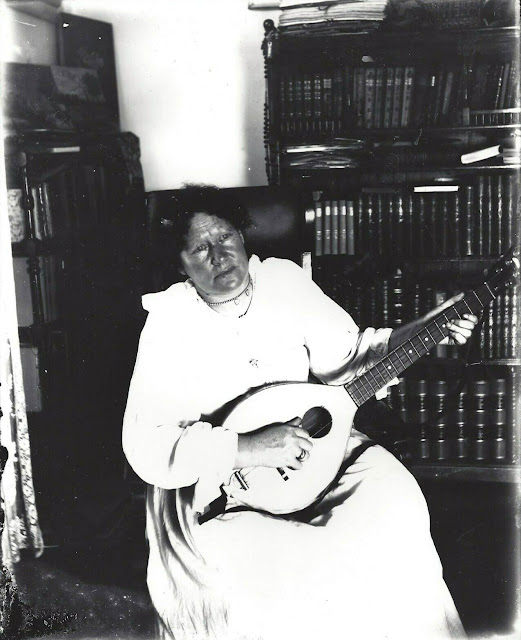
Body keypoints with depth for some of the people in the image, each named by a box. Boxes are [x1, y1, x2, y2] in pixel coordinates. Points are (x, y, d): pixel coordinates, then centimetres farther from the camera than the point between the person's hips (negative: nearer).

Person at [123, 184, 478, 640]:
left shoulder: (285, 279, -3)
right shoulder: (169, 324, -16)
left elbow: (344, 356, 5)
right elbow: (145, 446, -21)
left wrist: (422, 333, -9)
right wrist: (247, 449, -30)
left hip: (306, 436, 5)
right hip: (214, 486, -4)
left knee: (394, 500, -12)